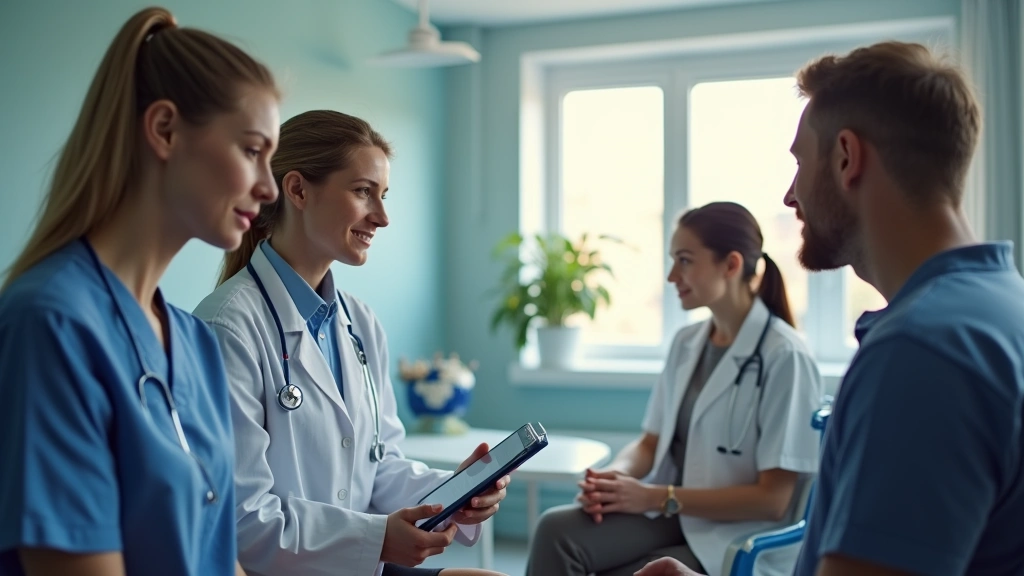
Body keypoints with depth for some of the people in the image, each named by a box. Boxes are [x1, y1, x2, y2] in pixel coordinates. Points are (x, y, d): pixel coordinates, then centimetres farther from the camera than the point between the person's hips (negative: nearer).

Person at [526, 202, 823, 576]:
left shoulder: (783, 357, -14)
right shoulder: (686, 344, 9)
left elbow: (773, 499, -16)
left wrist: (659, 497, -19)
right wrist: (614, 475, -12)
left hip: (738, 541, -6)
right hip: (674, 515, 6)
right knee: (557, 531, -21)